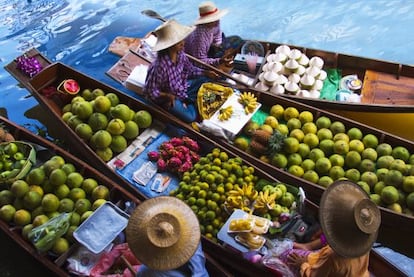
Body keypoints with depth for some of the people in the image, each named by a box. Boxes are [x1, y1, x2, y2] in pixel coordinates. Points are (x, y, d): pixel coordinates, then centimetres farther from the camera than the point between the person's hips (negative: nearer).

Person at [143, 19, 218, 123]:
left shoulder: (180, 54, -15)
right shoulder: (159, 66, -34)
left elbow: (190, 69, 5)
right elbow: (150, 91, -24)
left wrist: (205, 73, -9)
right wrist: (167, 96, -32)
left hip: (182, 88, 7)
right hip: (167, 96, -7)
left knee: (206, 80, 1)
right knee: (190, 117, -19)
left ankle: (186, 101, -1)